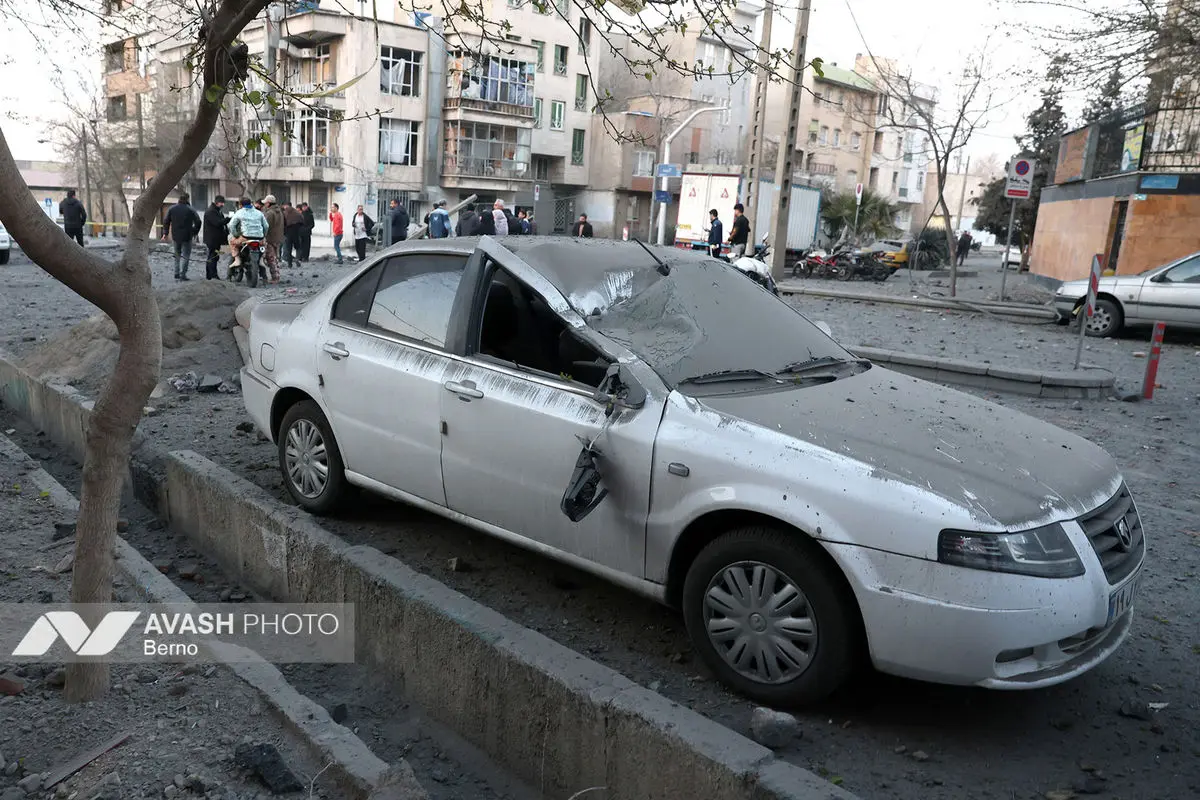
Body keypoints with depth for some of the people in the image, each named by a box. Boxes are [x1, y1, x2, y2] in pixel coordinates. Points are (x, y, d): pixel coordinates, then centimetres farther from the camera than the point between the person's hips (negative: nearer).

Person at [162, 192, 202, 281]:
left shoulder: (171, 209, 6)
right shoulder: (191, 210, -7)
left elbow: (166, 222, 7)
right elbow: (198, 222, -8)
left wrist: (165, 233, 12)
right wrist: (195, 232, 5)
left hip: (175, 236, 4)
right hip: (186, 237, -4)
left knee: (177, 255, 17)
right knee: (185, 255, -1)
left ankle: (177, 274, 18)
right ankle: (182, 274, -9)